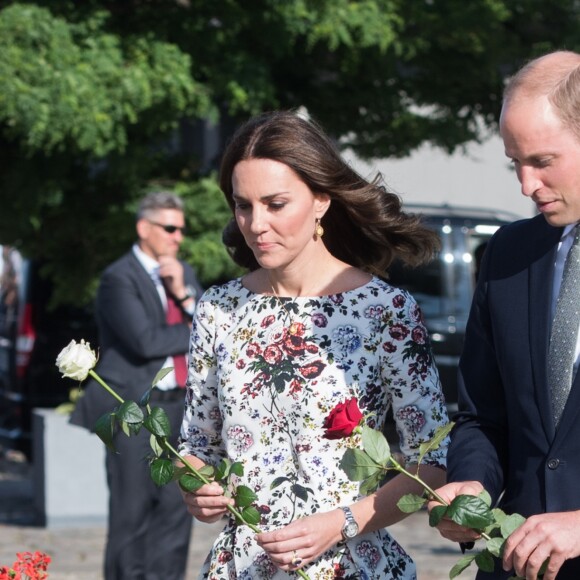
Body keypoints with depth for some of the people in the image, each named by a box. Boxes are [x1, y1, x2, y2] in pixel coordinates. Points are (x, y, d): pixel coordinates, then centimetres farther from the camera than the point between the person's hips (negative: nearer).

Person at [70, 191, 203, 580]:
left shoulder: (183, 274, 13)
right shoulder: (119, 279, -9)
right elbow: (145, 341, -20)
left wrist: (184, 295, -8)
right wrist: (196, 331, -8)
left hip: (178, 406, 6)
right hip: (134, 408, -6)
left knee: (176, 504, 5)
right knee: (133, 508, -2)